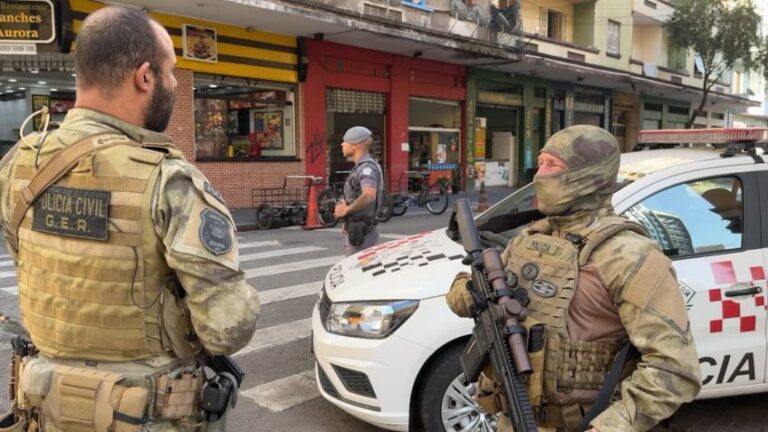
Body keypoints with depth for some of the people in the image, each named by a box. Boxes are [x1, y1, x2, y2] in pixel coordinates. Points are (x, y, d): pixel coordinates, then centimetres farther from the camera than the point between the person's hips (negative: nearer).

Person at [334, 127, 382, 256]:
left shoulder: (367, 168, -17)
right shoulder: (359, 167, 15)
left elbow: (369, 196, -35)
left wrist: (346, 210, -22)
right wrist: (344, 204, 10)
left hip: (361, 232, -10)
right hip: (355, 230, 10)